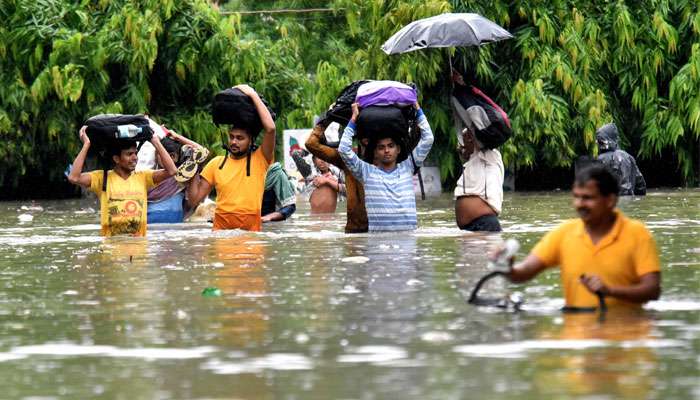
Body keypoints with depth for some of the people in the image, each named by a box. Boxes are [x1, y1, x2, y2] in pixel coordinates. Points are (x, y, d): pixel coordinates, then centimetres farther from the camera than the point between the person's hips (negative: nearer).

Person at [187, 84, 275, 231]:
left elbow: (270, 128, -12)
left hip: (251, 231, -2)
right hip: (220, 229, 2)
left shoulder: (259, 160, 4)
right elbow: (194, 200, 13)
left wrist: (253, 95, -6)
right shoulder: (216, 163, 13)